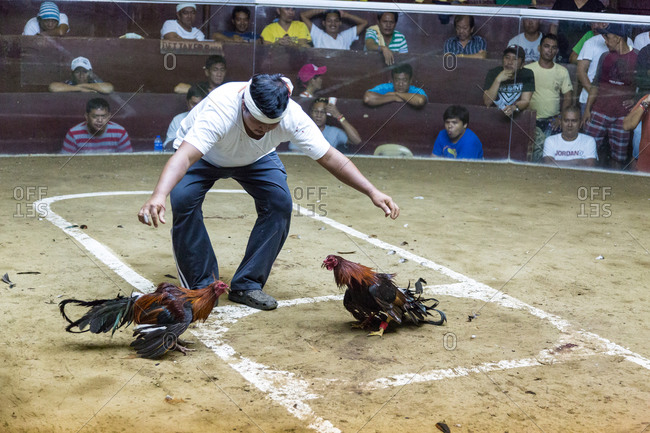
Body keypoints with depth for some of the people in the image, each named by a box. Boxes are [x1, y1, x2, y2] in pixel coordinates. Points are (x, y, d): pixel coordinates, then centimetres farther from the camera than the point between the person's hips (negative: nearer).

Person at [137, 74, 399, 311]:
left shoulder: (292, 116, -34)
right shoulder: (220, 109, -45)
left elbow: (330, 158, -26)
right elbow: (184, 156, -55)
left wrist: (372, 192, -33)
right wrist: (158, 195, -72)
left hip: (255, 159, 3)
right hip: (203, 156, -2)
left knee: (280, 203, -21)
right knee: (183, 199, -29)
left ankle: (247, 285, -6)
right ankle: (201, 285, -10)